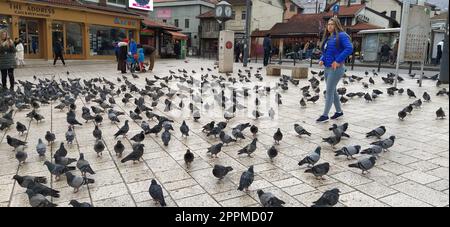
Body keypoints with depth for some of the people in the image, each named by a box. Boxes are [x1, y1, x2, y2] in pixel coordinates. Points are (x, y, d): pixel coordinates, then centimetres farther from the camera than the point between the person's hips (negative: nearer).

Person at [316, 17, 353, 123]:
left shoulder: (341, 35, -9)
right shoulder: (327, 37, 15)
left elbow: (349, 48, -22)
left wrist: (338, 60, -24)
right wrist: (322, 59, 3)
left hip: (335, 68, -9)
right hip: (327, 68, 9)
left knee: (329, 92, -6)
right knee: (332, 91, 16)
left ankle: (325, 115, 1)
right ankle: (339, 111, 30)